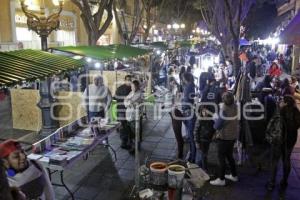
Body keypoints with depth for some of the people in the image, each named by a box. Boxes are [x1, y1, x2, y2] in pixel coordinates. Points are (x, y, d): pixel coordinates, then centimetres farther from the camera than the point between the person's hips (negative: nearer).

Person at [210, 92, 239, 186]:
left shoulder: (224, 110, -26)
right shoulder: (235, 106, -7)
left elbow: (217, 126, -19)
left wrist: (215, 120, -1)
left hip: (224, 137, -7)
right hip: (233, 135, 7)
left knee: (221, 157, 4)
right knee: (229, 155, 22)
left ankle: (221, 179, 11)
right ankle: (234, 175, 32)